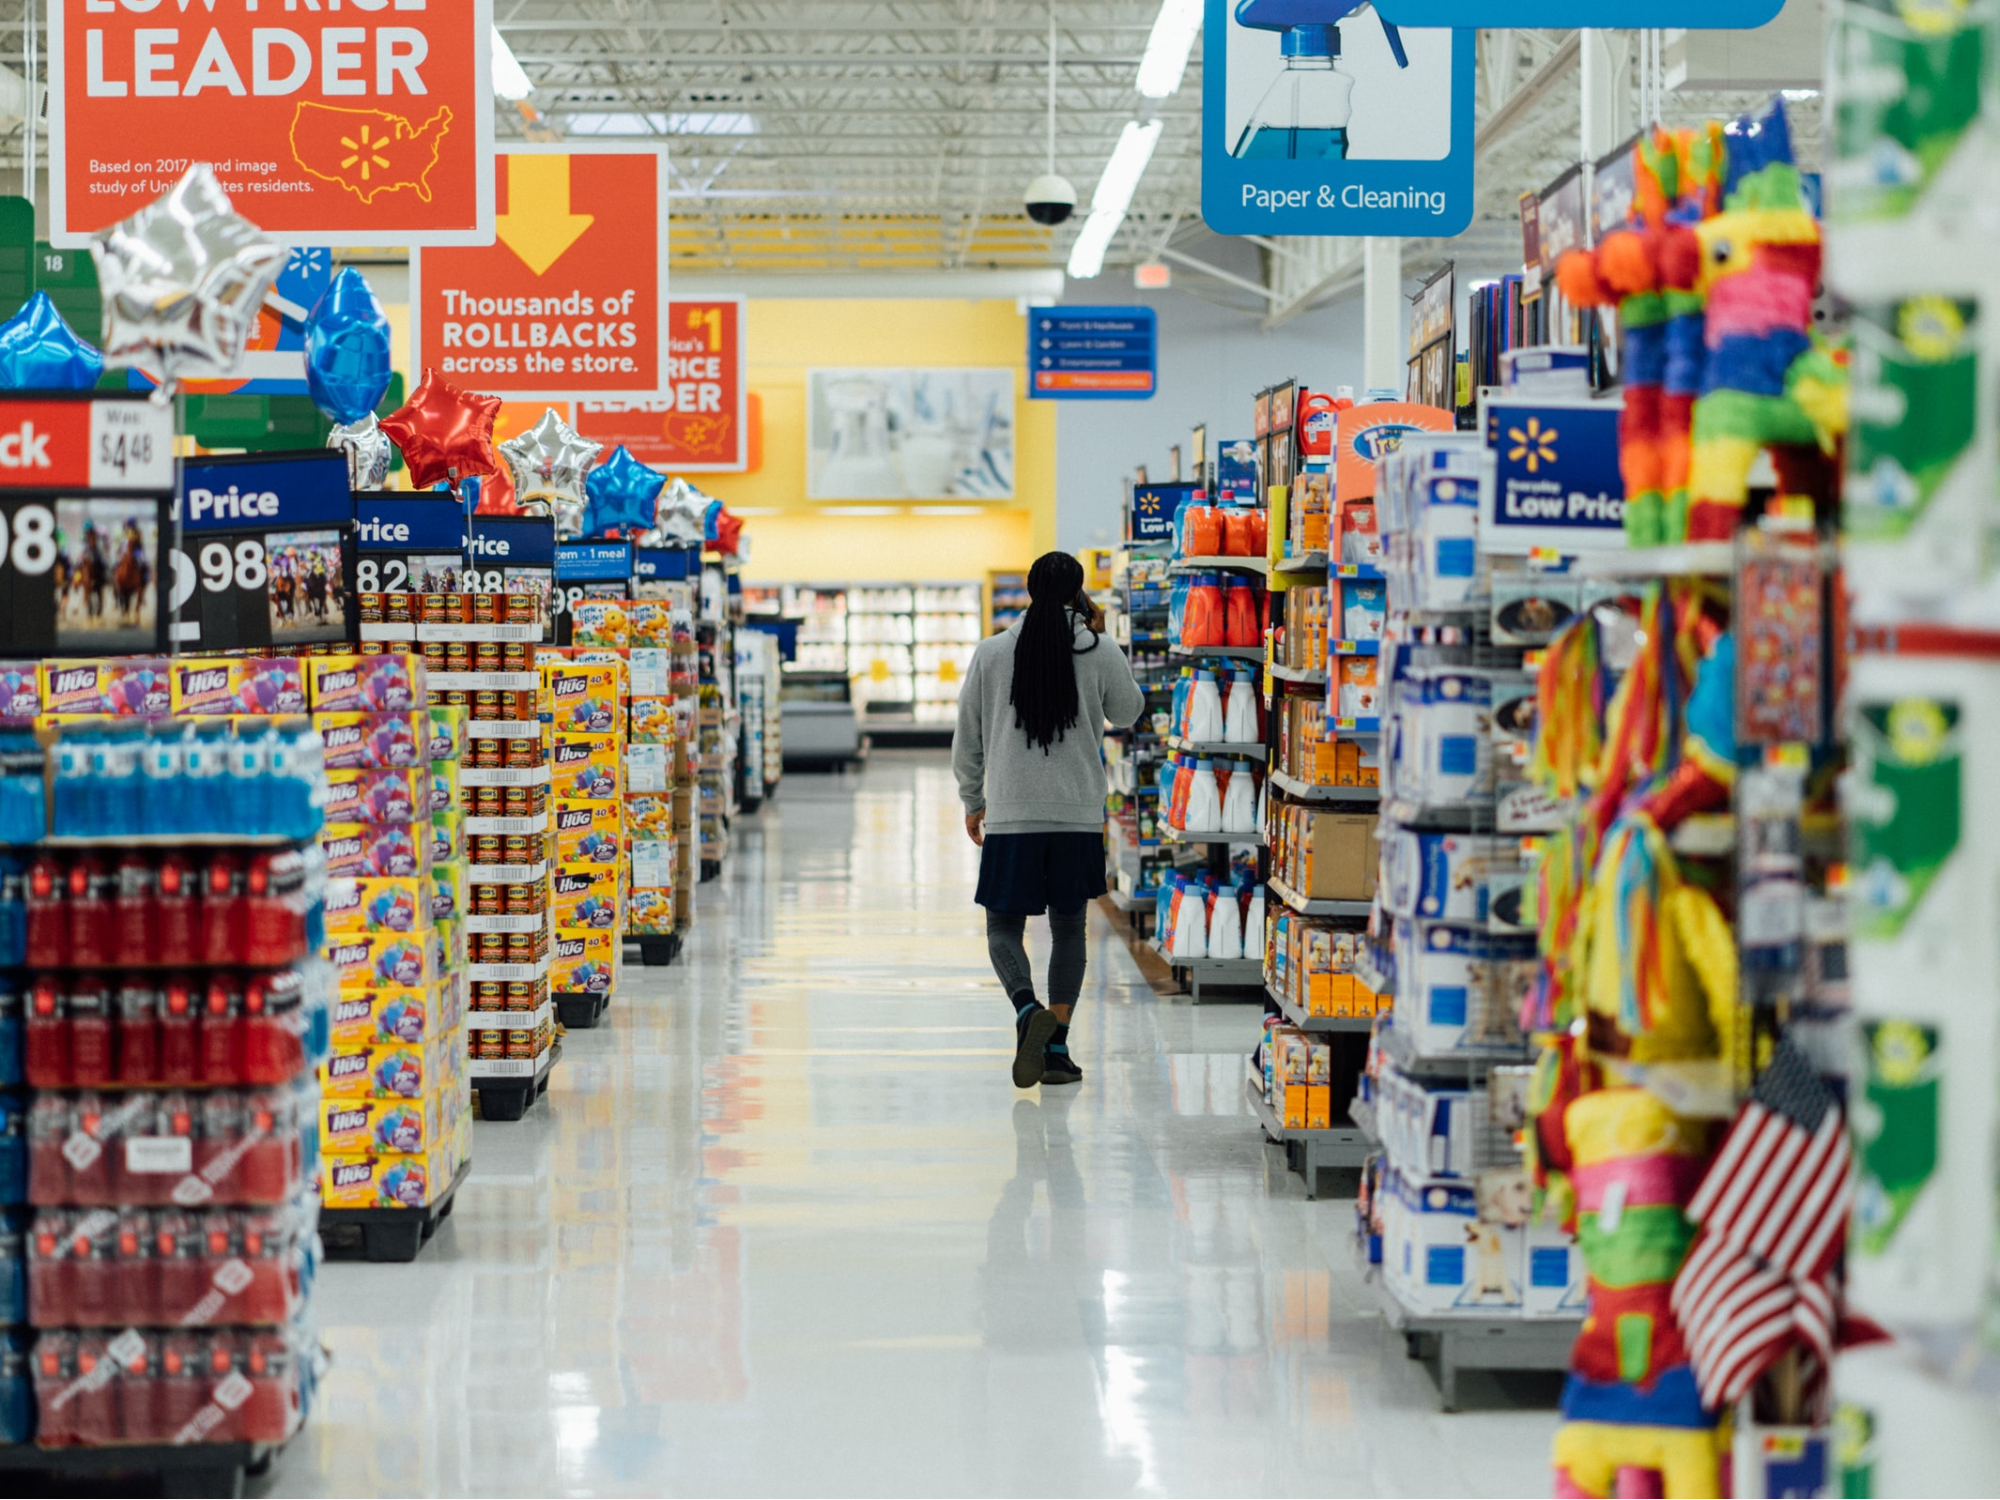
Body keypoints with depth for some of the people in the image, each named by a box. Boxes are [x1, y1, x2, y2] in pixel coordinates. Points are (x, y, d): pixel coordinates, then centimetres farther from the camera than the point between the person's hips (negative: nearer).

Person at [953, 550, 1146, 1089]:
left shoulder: (992, 652, -1)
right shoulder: (1099, 653, -2)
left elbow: (967, 738, 6)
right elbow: (1128, 712, 16)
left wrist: (972, 801, 19)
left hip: (1010, 815, -1)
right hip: (1078, 815, 1)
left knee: (1004, 926, 7)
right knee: (1068, 928, 12)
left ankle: (1028, 1009, -21)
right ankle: (1057, 1047, 8)